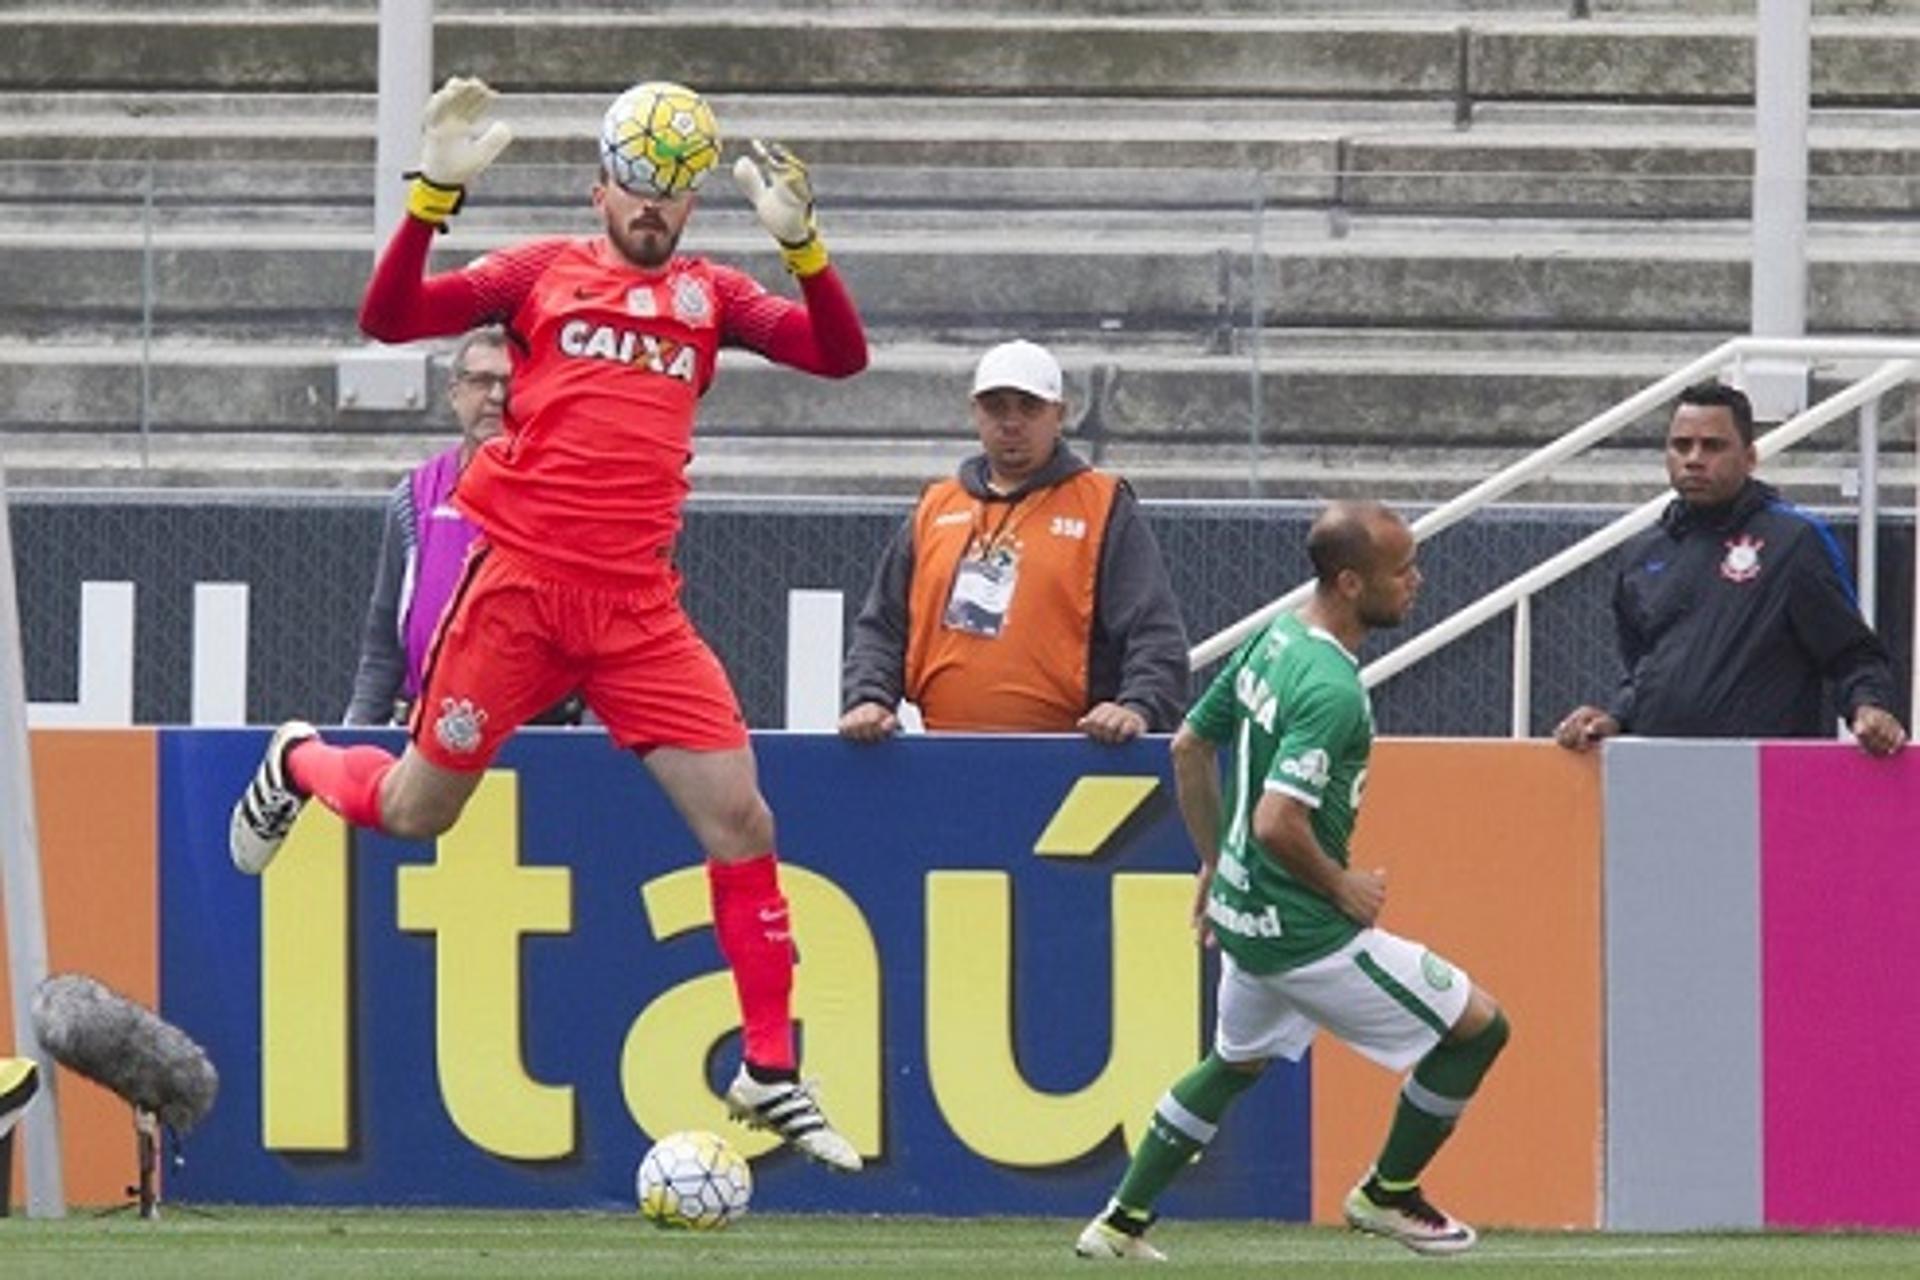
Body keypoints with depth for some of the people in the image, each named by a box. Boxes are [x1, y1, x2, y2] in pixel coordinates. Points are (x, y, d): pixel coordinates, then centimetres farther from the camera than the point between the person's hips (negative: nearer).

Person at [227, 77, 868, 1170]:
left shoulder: (709, 295, 13)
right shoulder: (545, 271, 6)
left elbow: (839, 353, 1)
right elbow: (390, 317, -4)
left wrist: (801, 244, -14)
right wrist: (435, 194, -15)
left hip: (637, 605, 2)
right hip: (521, 584, -2)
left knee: (740, 819, -6)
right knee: (415, 809, 7)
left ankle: (771, 1074, 2)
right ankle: (298, 766, 43)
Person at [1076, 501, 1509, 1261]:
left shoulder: (1272, 640, 4)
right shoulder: (1332, 690, -25)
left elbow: (1189, 747, 15)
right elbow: (1277, 822, -31)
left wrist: (1213, 864, 23)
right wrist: (1342, 886, -14)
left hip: (1242, 908, 9)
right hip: (1304, 933, -9)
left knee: (1236, 1063, 31)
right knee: (1478, 1027, 3)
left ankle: (1122, 1223, 30)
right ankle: (1388, 1194, 18)